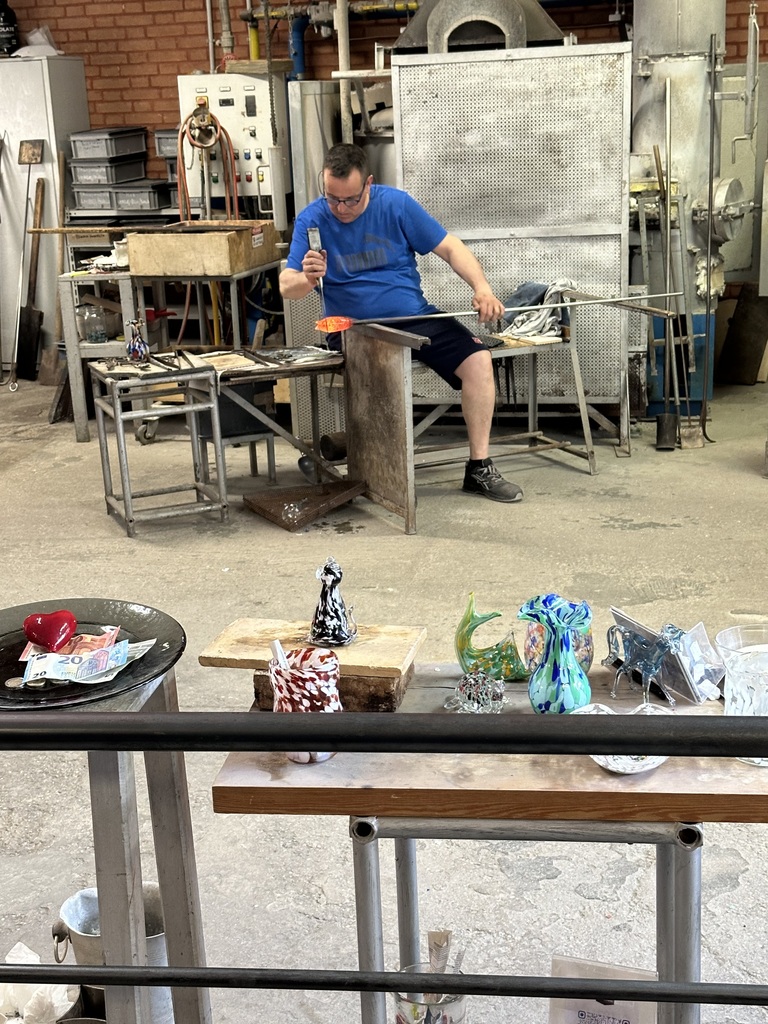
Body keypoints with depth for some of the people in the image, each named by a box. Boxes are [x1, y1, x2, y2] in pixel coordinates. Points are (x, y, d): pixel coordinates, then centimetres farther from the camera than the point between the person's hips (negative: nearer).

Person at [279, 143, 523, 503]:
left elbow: (450, 247, 2)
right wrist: (307, 278, -30)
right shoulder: (311, 219, -2)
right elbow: (286, 287, -6)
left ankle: (479, 469, -8)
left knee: (477, 359, -18)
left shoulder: (396, 204, -1)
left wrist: (482, 288, -15)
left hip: (415, 315, 2)